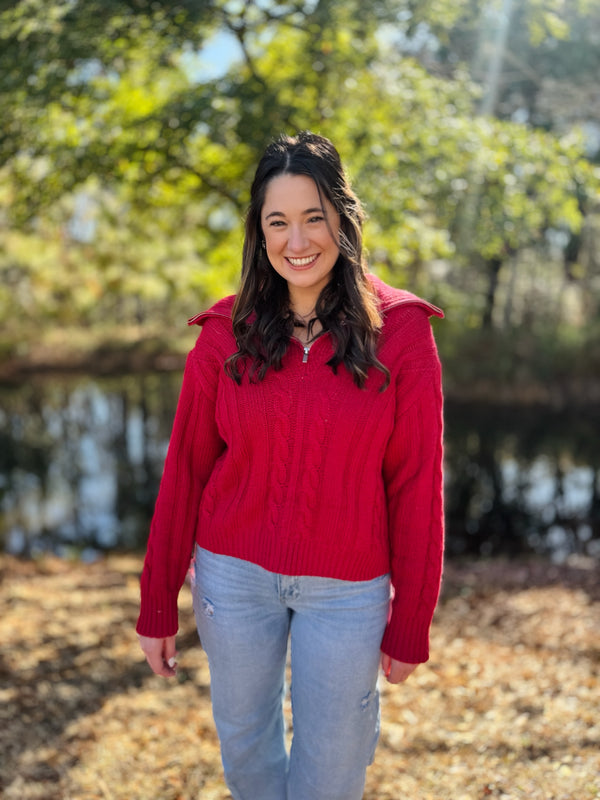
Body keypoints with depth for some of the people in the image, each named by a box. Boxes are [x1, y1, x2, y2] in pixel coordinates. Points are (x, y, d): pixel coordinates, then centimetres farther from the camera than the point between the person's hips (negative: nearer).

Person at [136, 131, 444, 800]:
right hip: (235, 576, 2)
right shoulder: (226, 334, -5)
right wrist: (156, 608, 1)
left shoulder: (400, 332, -10)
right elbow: (184, 472, -1)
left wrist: (410, 627, -5)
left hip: (347, 591, -1)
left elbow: (416, 487, -7)